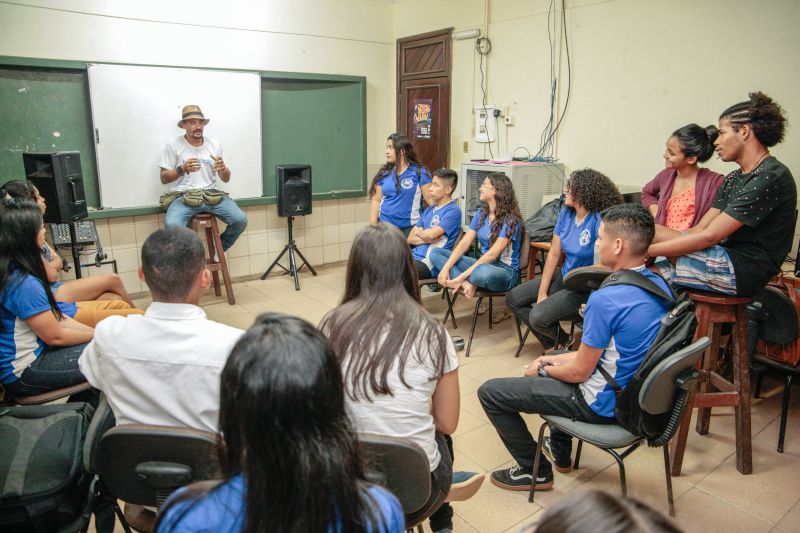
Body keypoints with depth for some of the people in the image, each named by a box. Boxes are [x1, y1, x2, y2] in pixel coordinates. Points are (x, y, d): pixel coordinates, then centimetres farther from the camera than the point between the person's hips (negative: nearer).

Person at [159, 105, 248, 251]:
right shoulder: (173, 145, 2)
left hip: (211, 194, 3)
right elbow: (164, 178, 3)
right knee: (172, 225, -33)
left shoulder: (215, 144, 10)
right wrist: (182, 169, -16)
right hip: (183, 196, -3)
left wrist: (223, 168, -12)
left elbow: (226, 179, 12)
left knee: (241, 220, -19)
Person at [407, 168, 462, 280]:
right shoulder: (429, 210, 19)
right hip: (414, 256, 8)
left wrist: (418, 232, 3)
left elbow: (431, 234, -18)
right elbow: (410, 239, 13)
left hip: (431, 262, -8)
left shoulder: (453, 211, -6)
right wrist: (426, 239, -6)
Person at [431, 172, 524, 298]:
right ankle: (467, 284, -25)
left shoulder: (510, 219, -14)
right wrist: (446, 268, -13)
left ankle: (463, 282, -8)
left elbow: (493, 254, -21)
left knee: (483, 272, -44)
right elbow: (465, 243, 1)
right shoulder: (481, 213, 9)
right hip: (483, 263, 7)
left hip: (505, 270, -7)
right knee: (436, 253, -4)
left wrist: (462, 276, -25)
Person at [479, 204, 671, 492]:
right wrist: (556, 360, 9)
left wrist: (542, 370, -1)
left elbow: (579, 372, -21)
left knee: (489, 392, -2)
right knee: (554, 361, 35)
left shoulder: (605, 300, -31)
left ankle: (535, 471, 14)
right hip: (634, 392, 9)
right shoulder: (659, 284, -3)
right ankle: (559, 450, 42)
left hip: (602, 404, -9)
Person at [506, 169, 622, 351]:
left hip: (587, 288, -8)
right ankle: (552, 343, 13)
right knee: (513, 299, 3)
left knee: (539, 317, -25)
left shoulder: (599, 220, -22)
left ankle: (563, 342, 11)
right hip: (564, 277, 8)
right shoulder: (565, 213, 0)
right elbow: (554, 254, 2)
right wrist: (542, 292, -2)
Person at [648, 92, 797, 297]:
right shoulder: (733, 179, 16)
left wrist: (647, 250, -22)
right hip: (727, 262, 8)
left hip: (744, 272, -8)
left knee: (653, 232, -16)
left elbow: (709, 236, -21)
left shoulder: (771, 177, -15)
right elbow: (700, 228, 8)